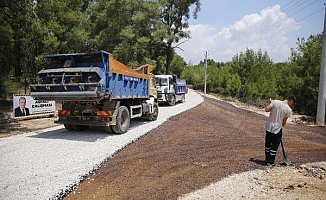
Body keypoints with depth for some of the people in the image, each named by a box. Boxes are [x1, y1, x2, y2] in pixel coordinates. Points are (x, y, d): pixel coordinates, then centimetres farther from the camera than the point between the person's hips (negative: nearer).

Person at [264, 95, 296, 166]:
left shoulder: (275, 102, -8)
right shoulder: (289, 110, -10)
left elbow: (266, 109, -9)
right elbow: (284, 122, -4)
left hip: (269, 127, 3)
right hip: (277, 128, -3)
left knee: (268, 143, 18)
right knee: (274, 146, 11)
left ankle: (267, 158, 33)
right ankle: (271, 161, 18)